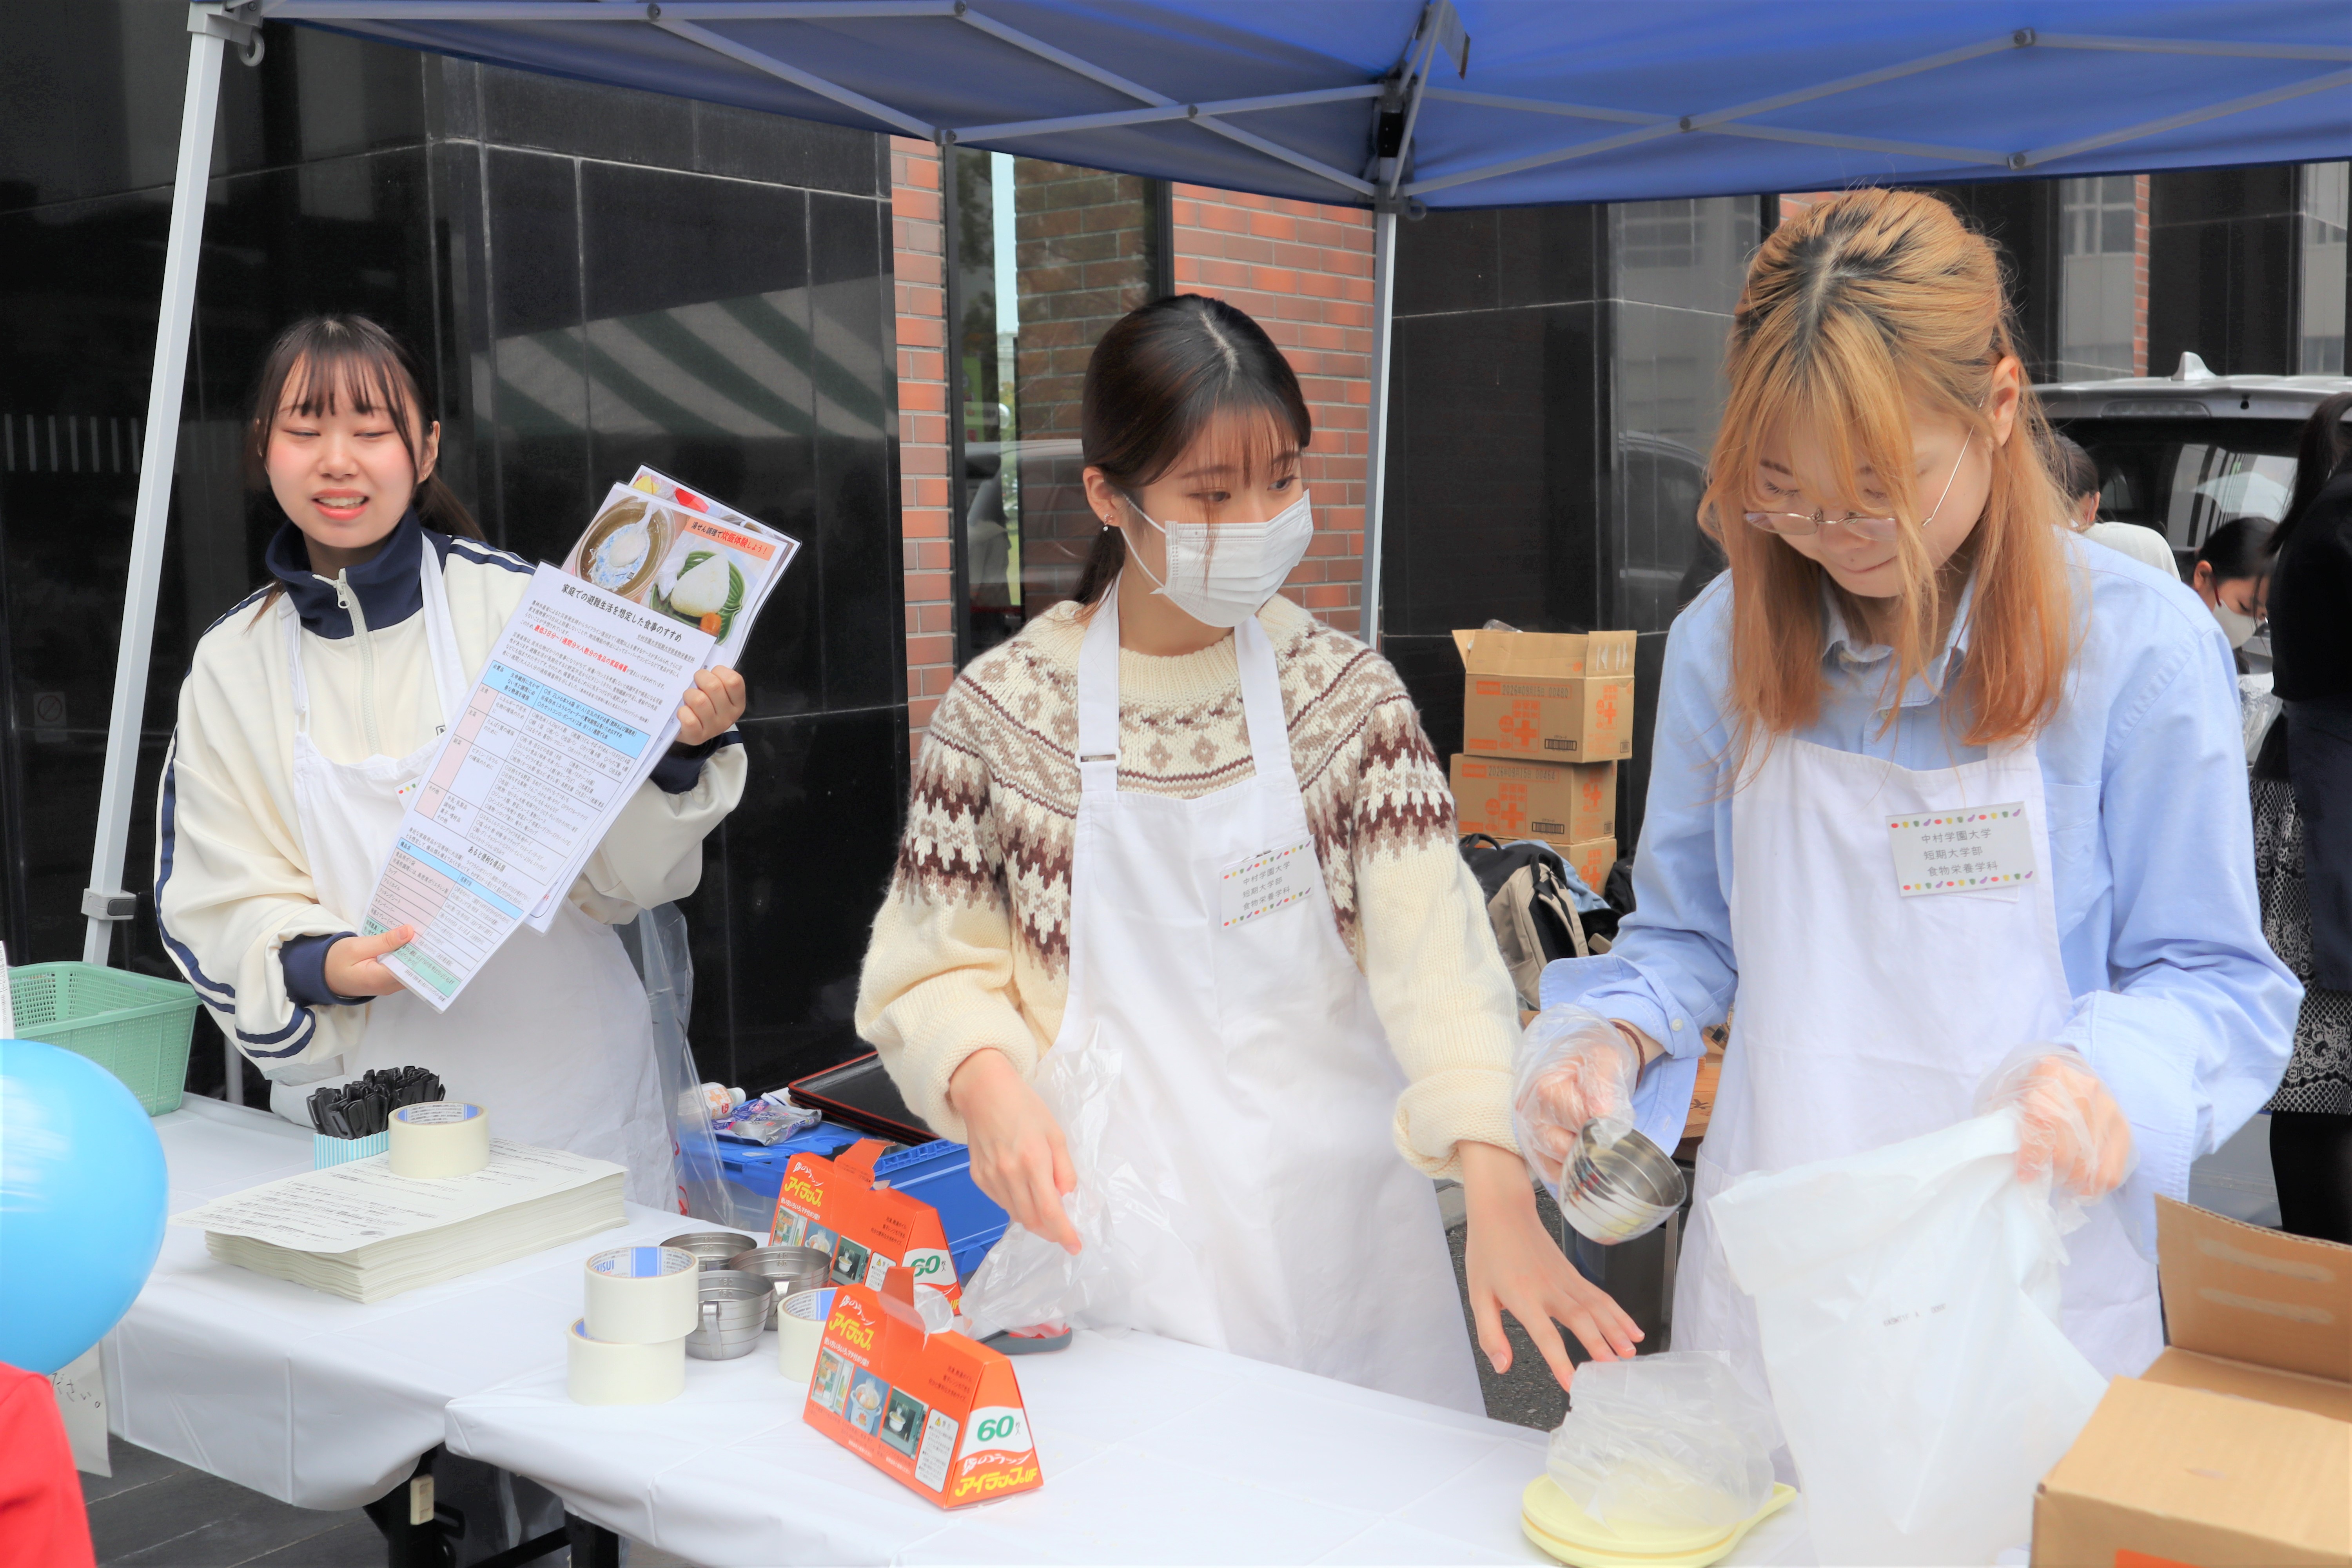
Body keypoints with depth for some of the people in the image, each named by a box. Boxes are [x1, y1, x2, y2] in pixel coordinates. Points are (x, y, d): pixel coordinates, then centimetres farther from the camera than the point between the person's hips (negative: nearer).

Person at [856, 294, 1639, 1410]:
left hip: (1333, 1232, 1)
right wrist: (991, 1085, -19)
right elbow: (940, 968, 3)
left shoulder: (1346, 691, -2)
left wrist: (1501, 1200, -26)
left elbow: (1434, 951, -13)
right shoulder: (1003, 710, -4)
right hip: (1115, 1246, -1)